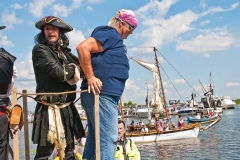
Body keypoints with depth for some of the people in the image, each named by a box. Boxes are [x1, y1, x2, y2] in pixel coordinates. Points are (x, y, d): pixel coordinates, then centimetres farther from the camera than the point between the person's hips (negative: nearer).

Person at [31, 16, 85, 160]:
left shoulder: (64, 51, 15)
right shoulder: (40, 49, -6)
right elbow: (59, 72, -15)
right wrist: (73, 68, 0)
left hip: (67, 108, 7)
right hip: (49, 109, -7)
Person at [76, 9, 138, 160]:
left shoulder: (115, 38, 24)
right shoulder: (110, 33, -6)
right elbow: (83, 47, -20)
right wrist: (90, 78, -20)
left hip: (104, 95, 10)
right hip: (101, 95, -10)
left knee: (95, 139, 12)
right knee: (108, 139, -11)